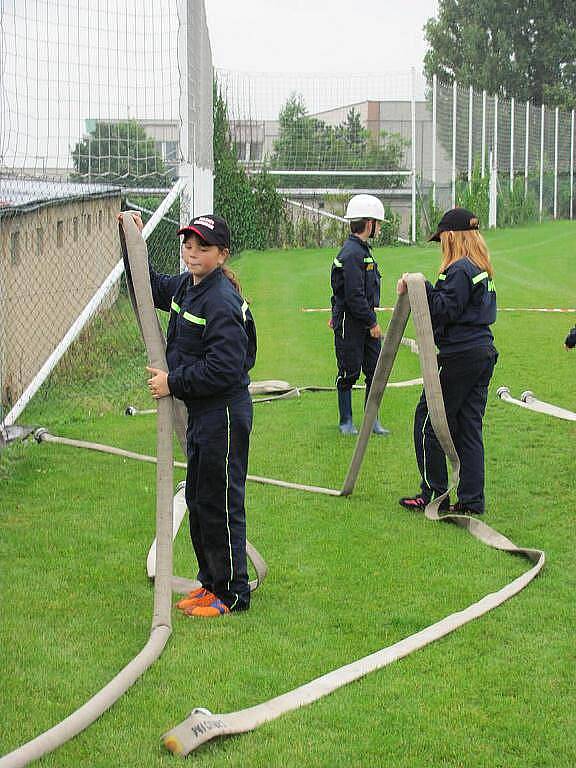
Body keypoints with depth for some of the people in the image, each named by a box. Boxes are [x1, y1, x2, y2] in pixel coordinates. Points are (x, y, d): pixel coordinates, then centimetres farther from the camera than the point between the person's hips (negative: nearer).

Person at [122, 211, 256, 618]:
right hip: (199, 412, 10)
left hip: (224, 416, -10)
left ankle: (233, 592, 12)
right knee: (197, 500, 18)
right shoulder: (186, 286, 7)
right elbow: (154, 288, 29)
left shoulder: (221, 301, -22)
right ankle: (211, 581, 31)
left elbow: (224, 369, -26)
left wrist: (174, 382, -17)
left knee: (220, 503, -1)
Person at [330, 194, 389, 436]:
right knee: (349, 373, 1)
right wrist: (372, 322, -16)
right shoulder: (352, 253, -18)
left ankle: (372, 420, 17)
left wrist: (337, 313, 26)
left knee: (375, 371, 9)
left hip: (365, 322, 9)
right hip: (350, 323, -9)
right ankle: (346, 422, 12)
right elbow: (354, 296, -22)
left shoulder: (361, 249, 14)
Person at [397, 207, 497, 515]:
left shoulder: (458, 269, -13)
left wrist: (422, 288, -19)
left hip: (459, 356, -9)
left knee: (427, 420, 1)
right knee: (469, 428, 10)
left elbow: (447, 310, -20)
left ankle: (434, 493, 5)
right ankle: (471, 500, 11)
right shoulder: (483, 270, 16)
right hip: (484, 352, 9)